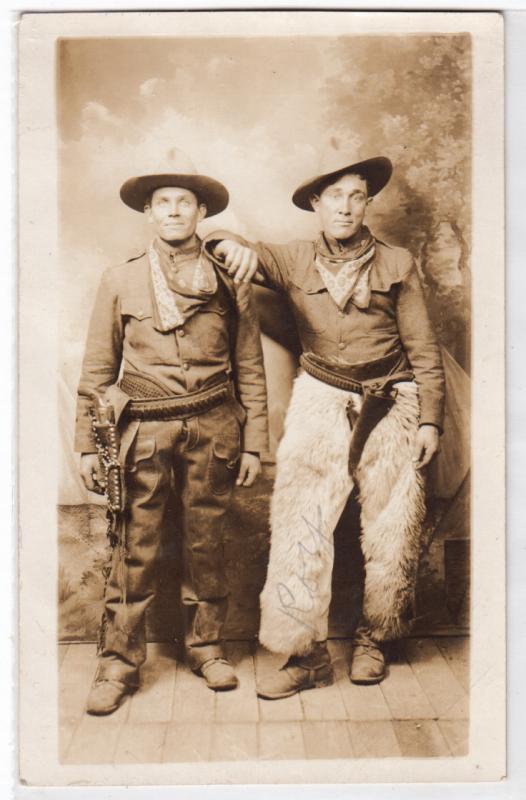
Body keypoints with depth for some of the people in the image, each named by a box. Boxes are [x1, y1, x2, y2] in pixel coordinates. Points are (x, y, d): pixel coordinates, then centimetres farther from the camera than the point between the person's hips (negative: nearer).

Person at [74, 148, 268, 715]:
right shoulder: (120, 282, 7)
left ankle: (206, 645, 26)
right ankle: (118, 662, 13)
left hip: (212, 427, 1)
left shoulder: (230, 282, 7)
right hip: (144, 428, 0)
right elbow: (97, 369, 8)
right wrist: (87, 444, 4)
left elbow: (250, 368, 10)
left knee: (205, 539, 9)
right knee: (134, 545, -1)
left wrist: (253, 443, 6)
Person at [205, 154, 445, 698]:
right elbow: (217, 243, 0)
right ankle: (306, 654, 4)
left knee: (392, 531, 3)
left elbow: (424, 349, 7)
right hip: (320, 402, 0)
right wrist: (236, 246, -24)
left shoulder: (397, 264, 6)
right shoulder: (295, 262, 6)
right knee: (300, 524, -8)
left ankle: (373, 640, 25)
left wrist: (429, 419, 3)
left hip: (391, 406, 0)